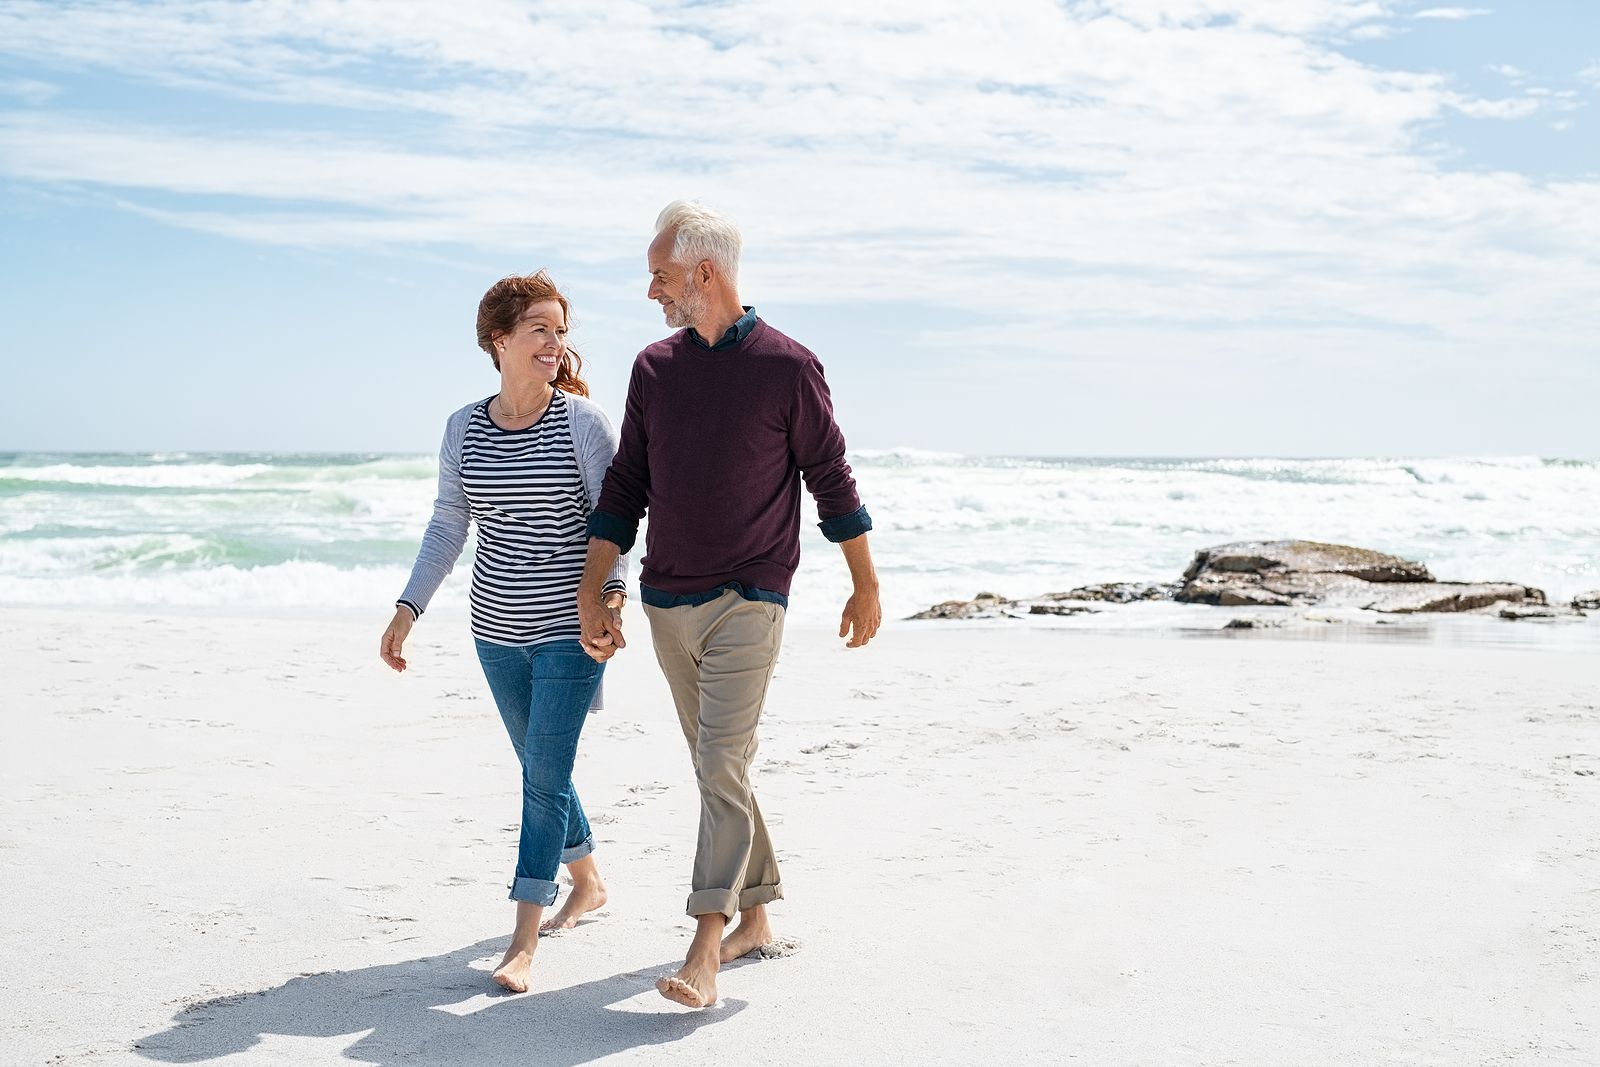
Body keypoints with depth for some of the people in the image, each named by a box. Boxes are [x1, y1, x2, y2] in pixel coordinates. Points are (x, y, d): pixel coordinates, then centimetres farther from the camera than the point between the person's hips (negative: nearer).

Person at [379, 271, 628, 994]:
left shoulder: (583, 420, -8)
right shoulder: (465, 427, 3)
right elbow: (447, 526, 10)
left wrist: (612, 591, -21)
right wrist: (409, 608, 5)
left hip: (569, 629, -4)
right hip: (497, 631, 5)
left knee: (545, 773, -8)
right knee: (541, 769, 16)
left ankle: (523, 943, -2)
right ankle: (588, 883, 39)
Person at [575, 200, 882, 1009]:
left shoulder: (786, 367, -6)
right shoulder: (654, 368, 7)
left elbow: (831, 480, 0)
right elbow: (625, 486, 10)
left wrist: (865, 586, 4)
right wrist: (592, 590, 5)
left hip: (747, 601, -5)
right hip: (665, 601, 5)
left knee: (723, 765, -12)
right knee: (715, 767, 12)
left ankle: (706, 948, -9)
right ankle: (755, 915, 25)